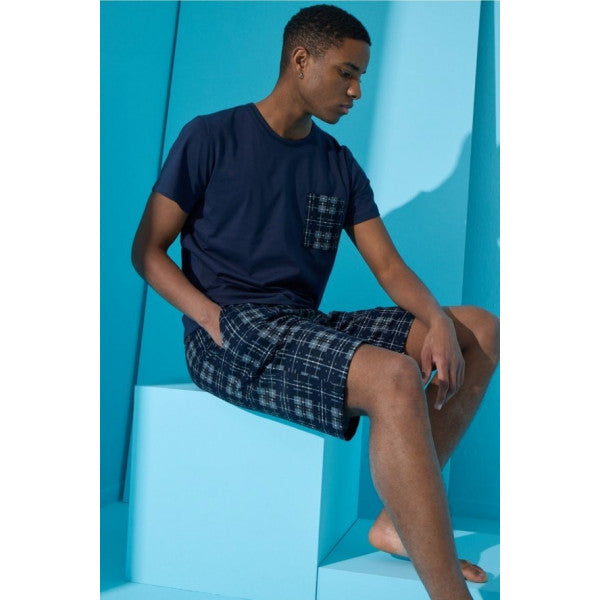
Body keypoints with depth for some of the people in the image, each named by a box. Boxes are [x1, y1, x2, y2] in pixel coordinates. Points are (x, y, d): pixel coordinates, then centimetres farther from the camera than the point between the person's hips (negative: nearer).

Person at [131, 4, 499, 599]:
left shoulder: (340, 166, 15)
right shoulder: (211, 137, 0)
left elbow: (389, 266, 8)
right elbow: (146, 250, -1)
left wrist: (438, 321, -13)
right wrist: (213, 320, -17)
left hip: (307, 327, 7)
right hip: (228, 334, -7)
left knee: (481, 332, -2)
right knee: (394, 378, -32)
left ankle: (398, 523, -8)